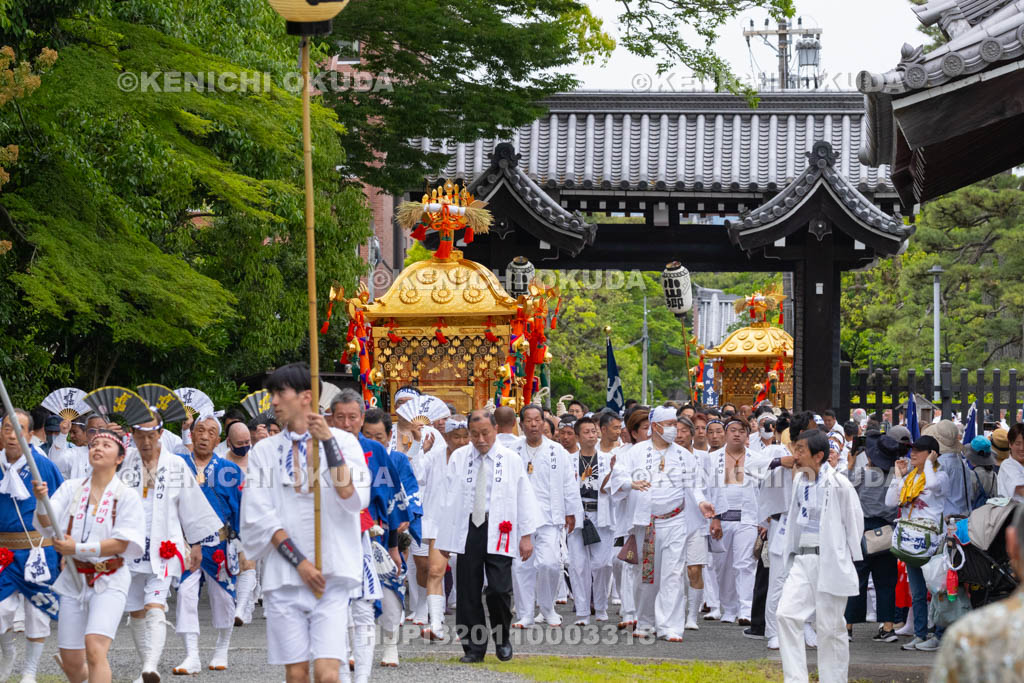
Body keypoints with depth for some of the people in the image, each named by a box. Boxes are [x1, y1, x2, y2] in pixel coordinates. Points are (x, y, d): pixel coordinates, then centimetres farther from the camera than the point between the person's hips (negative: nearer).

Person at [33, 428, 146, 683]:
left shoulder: (126, 496, -5)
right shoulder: (71, 488, 4)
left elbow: (122, 544, -12)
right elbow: (47, 526, -7)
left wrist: (78, 549, -18)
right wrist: (41, 500, -28)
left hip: (109, 582, -4)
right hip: (74, 578, 4)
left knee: (94, 648, -24)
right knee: (71, 662, 8)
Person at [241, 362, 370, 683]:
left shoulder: (343, 442, 4)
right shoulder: (265, 451, 9)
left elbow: (354, 498, -11)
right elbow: (261, 517, 1)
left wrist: (328, 441, -17)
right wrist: (299, 563, -9)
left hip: (332, 576, -2)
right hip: (284, 576, 2)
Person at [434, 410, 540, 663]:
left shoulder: (511, 460, 6)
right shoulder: (458, 458, 9)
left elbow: (524, 497, 7)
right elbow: (450, 498, 8)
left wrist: (527, 535, 2)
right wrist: (444, 539, 5)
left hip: (498, 531, -2)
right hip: (467, 529, 2)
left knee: (499, 589, -11)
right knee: (468, 591, 2)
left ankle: (502, 640, 11)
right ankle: (474, 647, 11)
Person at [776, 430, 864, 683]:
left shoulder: (838, 484, -12)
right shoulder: (799, 481, 8)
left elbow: (855, 520, -4)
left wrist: (847, 555, 1)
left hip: (830, 561, -6)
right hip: (801, 559, 6)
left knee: (830, 626, 1)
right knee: (787, 614, -8)